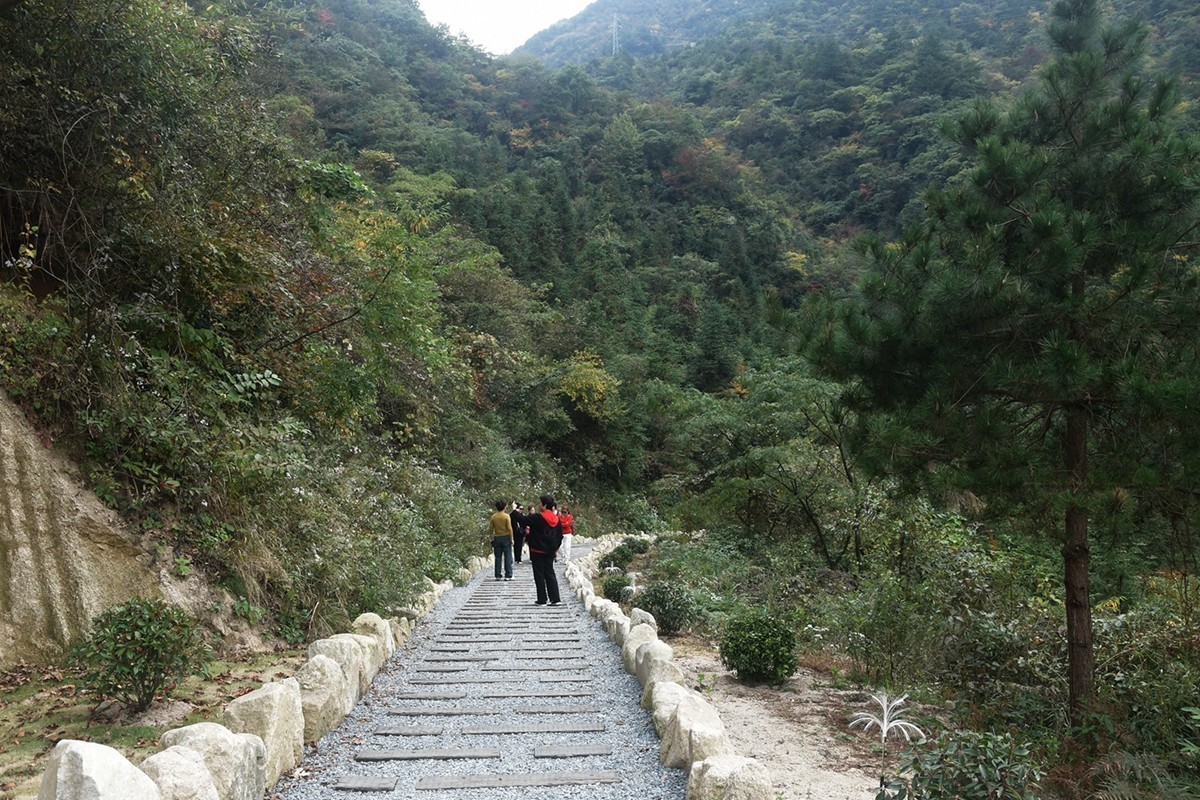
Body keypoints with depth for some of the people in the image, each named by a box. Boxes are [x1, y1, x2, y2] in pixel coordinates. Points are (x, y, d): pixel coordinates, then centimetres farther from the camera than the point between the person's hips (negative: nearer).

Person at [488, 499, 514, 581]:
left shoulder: (493, 517, 0)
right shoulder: (506, 516, -10)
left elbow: (491, 529, 3)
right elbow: (509, 528, -12)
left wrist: (492, 539, 12)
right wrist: (511, 539, -4)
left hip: (497, 538, 3)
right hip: (506, 537, -3)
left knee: (498, 558, 8)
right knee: (508, 557, 2)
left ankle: (497, 576, 8)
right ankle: (508, 576, -1)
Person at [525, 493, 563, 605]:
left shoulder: (538, 518, -18)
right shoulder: (556, 519, 3)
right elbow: (560, 535, 10)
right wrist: (556, 547, 21)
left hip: (538, 551, -6)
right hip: (550, 551, 6)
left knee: (539, 575, 3)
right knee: (550, 573, 12)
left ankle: (542, 600, 5)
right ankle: (555, 599, 8)